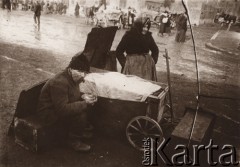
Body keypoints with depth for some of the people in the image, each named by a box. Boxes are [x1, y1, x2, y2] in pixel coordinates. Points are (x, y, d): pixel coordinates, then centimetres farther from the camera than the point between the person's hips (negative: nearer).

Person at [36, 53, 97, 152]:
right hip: (49, 114, -10)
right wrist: (84, 104, -30)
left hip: (61, 107, 10)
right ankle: (73, 140, -4)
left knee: (86, 106, 2)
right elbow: (62, 110, -34)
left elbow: (74, 95, 17)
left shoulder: (73, 78, -2)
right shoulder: (59, 83, -32)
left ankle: (80, 130, 19)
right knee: (80, 115, -26)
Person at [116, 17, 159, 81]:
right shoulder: (128, 35, -2)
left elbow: (155, 50, 23)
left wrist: (153, 61, 11)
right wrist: (125, 63, -4)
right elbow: (119, 52, 1)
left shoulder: (148, 36, 9)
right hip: (132, 64, -3)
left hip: (147, 63, 3)